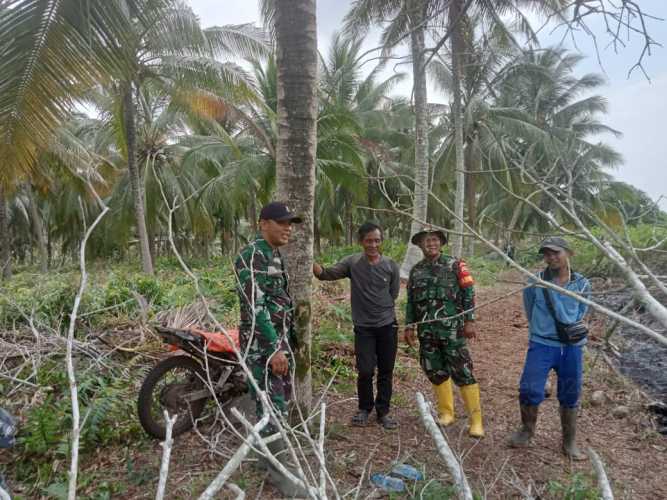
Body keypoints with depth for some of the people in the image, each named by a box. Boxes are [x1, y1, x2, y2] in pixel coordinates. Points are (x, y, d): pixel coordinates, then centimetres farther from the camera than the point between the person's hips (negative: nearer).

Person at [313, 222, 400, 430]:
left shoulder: (391, 266, -2)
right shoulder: (352, 263, -6)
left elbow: (393, 295, 6)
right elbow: (327, 274, -11)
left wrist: (377, 307, 5)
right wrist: (312, 263, -29)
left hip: (387, 325, 1)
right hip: (363, 327, -1)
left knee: (386, 372, 10)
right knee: (365, 371, -1)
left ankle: (383, 412, 28)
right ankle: (364, 408, 25)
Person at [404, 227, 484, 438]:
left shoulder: (455, 265, 0)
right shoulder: (416, 270, 12)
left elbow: (469, 293, -2)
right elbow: (411, 301, 16)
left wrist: (469, 321, -9)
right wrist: (409, 326, 11)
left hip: (452, 330, -4)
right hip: (426, 332, 4)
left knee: (462, 373, -3)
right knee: (436, 373, 11)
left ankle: (476, 420, 6)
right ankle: (446, 413, 26)